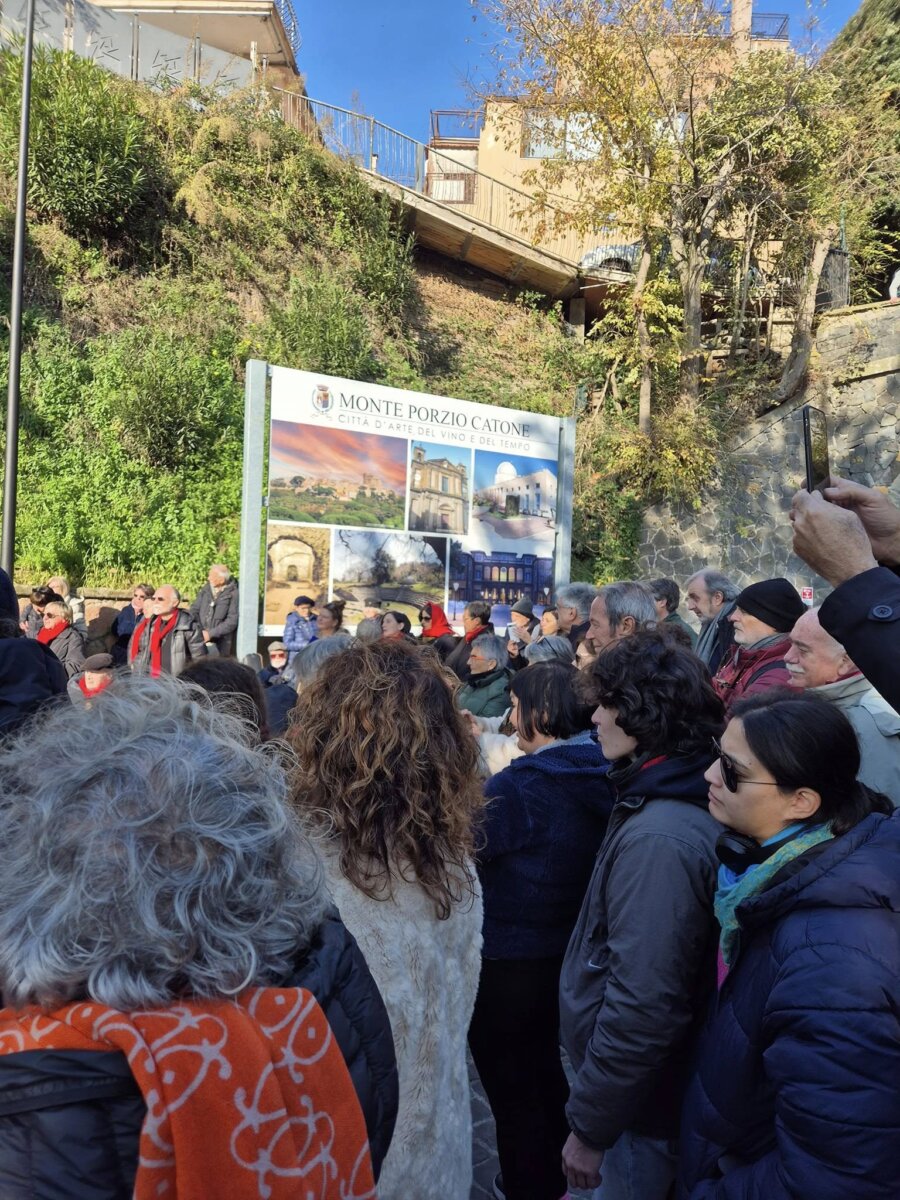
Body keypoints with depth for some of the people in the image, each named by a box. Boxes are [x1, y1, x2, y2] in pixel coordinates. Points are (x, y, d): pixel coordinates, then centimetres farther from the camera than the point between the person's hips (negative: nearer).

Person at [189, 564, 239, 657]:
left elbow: (232, 621, -11)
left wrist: (211, 633, -15)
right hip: (201, 639, 4)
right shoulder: (205, 589, 8)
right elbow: (194, 610, 9)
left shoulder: (233, 594, -7)